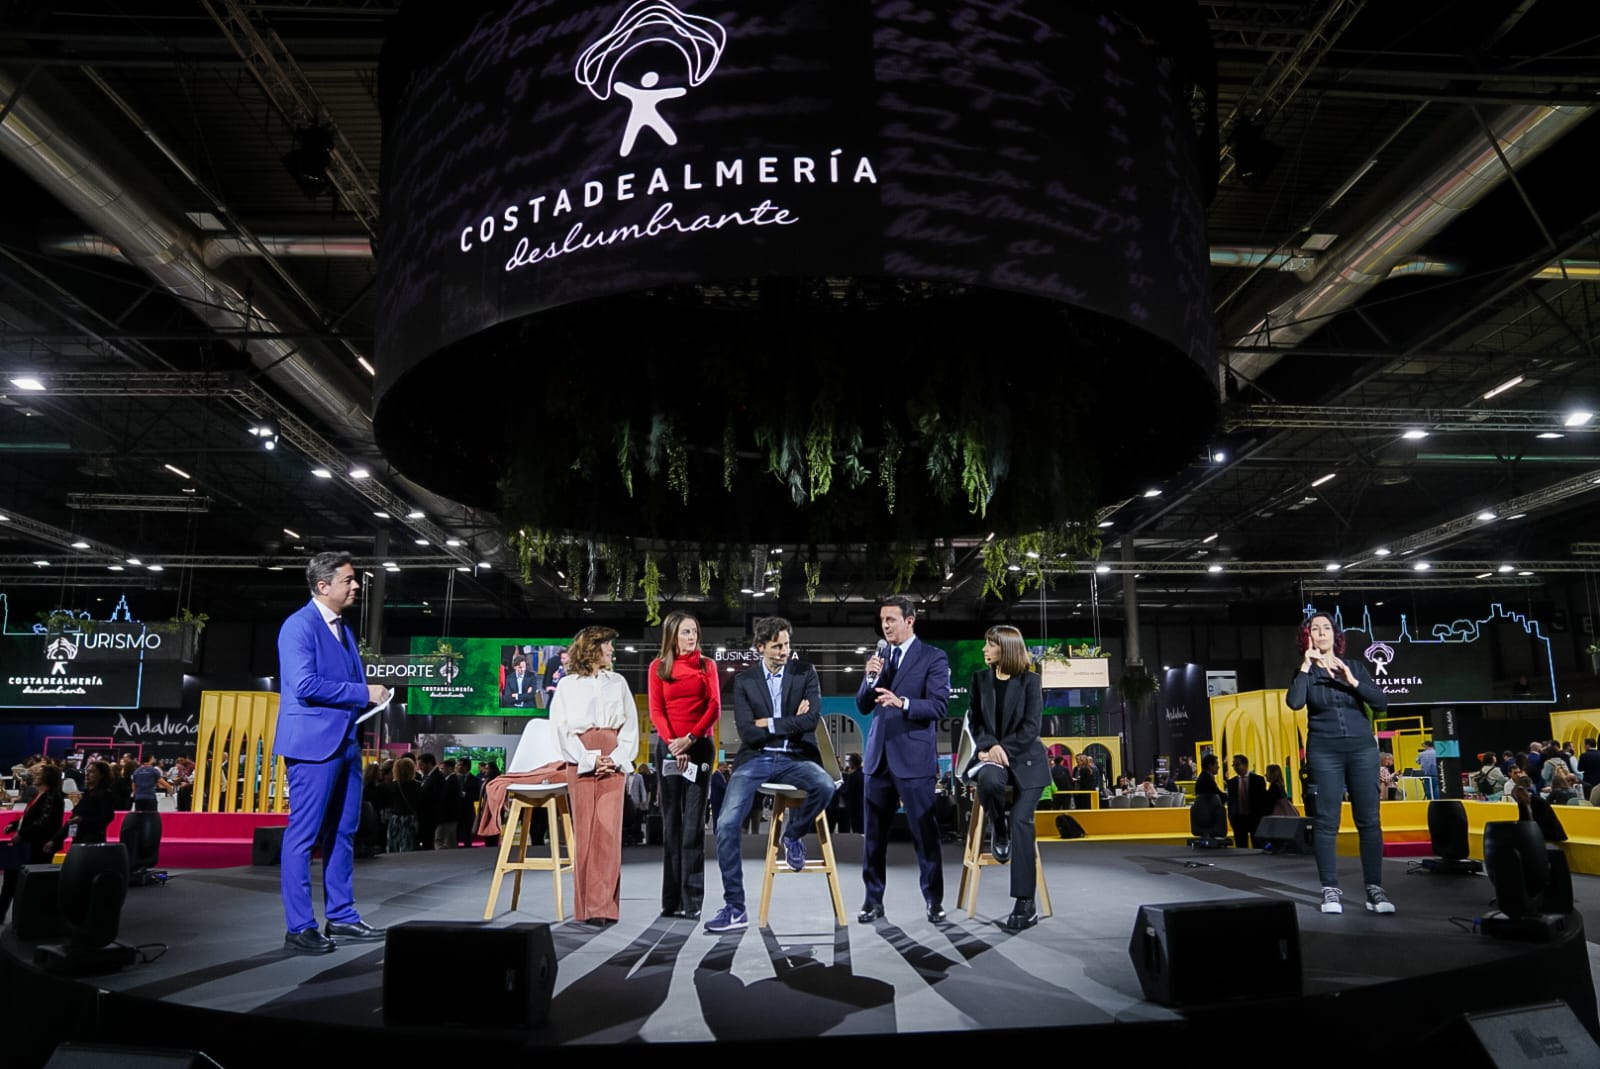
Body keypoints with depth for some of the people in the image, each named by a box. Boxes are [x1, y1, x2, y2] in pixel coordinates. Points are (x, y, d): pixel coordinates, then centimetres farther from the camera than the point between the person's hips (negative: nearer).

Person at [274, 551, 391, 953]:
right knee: (304, 836, -2)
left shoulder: (343, 628, 17)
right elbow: (305, 685, -21)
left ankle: (341, 917, 22)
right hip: (314, 743, -9)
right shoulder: (299, 625, -11)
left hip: (346, 742, 9)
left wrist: (370, 695, 6)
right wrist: (363, 693, -17)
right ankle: (299, 928, 4)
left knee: (342, 834, 13)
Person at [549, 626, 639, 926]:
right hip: (581, 763, -1)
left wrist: (617, 759, -6)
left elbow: (630, 725, 9)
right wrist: (590, 759, -10)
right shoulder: (567, 685, 8)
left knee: (609, 831, -7)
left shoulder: (618, 682, 15)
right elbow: (562, 730, 1)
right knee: (585, 833, -1)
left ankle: (603, 906, -5)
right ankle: (586, 906, 7)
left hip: (613, 763, 1)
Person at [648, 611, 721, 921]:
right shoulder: (659, 666, 8)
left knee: (694, 822, -3)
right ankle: (671, 899, 9)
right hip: (668, 747, 1)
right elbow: (656, 710, 0)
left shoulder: (707, 665, 8)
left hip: (700, 746, 0)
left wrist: (690, 738, -13)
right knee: (671, 821, 4)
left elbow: (714, 707, -1)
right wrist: (672, 742, -14)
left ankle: (692, 900, -2)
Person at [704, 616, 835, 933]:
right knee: (726, 825, -16)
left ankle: (793, 834, 0)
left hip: (795, 758, -1)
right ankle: (735, 908, -3)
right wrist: (791, 722, -8)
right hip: (755, 759, 1)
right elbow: (747, 732, -6)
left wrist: (770, 724, -9)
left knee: (825, 786, -33)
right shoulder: (744, 680, 4)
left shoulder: (805, 673, 3)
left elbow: (812, 720, -11)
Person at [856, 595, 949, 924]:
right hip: (879, 754, 5)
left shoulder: (933, 658, -3)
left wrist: (902, 703, -28)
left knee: (924, 832, 0)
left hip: (914, 756, -5)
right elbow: (862, 706, 11)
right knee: (874, 833, 8)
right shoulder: (878, 658, 13)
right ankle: (873, 900, 18)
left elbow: (938, 706, -12)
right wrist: (870, 678, -7)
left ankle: (934, 902, 12)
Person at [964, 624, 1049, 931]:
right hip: (992, 754, 2)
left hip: (1025, 758, -2)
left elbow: (1032, 725, -7)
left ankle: (1025, 903, -14)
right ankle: (998, 828, -1)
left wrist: (1005, 749, -17)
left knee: (1021, 820, -18)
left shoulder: (1030, 680, -1)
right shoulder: (980, 679, 9)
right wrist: (989, 746, -11)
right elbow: (974, 721, 7)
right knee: (989, 779, -35)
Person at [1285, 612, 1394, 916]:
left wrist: (1352, 681, -11)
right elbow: (1294, 702, -13)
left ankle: (1375, 889, 4)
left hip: (1362, 747, 2)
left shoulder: (1354, 666, 10)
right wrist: (1306, 665, -11)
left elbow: (1381, 703, 1)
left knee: (1369, 820, -1)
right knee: (1327, 821, -2)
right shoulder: (1305, 671, 5)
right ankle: (1331, 890, 2)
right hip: (1324, 751, -1)